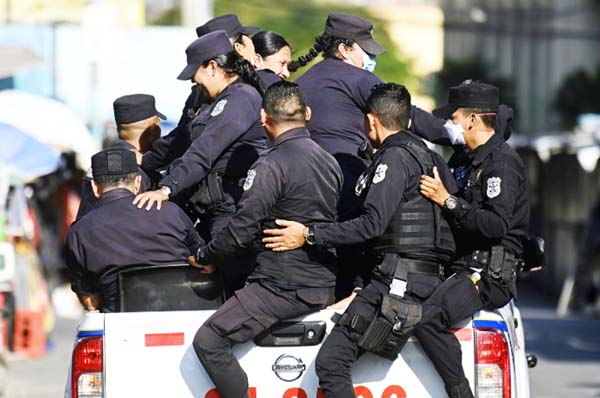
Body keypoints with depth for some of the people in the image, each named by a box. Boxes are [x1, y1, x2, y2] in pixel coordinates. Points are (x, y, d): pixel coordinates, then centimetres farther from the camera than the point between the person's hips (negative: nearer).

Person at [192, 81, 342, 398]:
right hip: (323, 286, 9)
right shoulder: (329, 162, 11)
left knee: (208, 341, -8)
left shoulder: (271, 166, -14)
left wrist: (205, 256, 0)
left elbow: (241, 231, -16)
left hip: (283, 287, -9)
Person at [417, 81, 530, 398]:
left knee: (428, 318, -29)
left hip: (490, 274, -10)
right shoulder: (467, 160, 22)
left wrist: (448, 201, -21)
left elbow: (497, 224, -22)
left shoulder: (502, 162, -10)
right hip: (466, 267, 10)